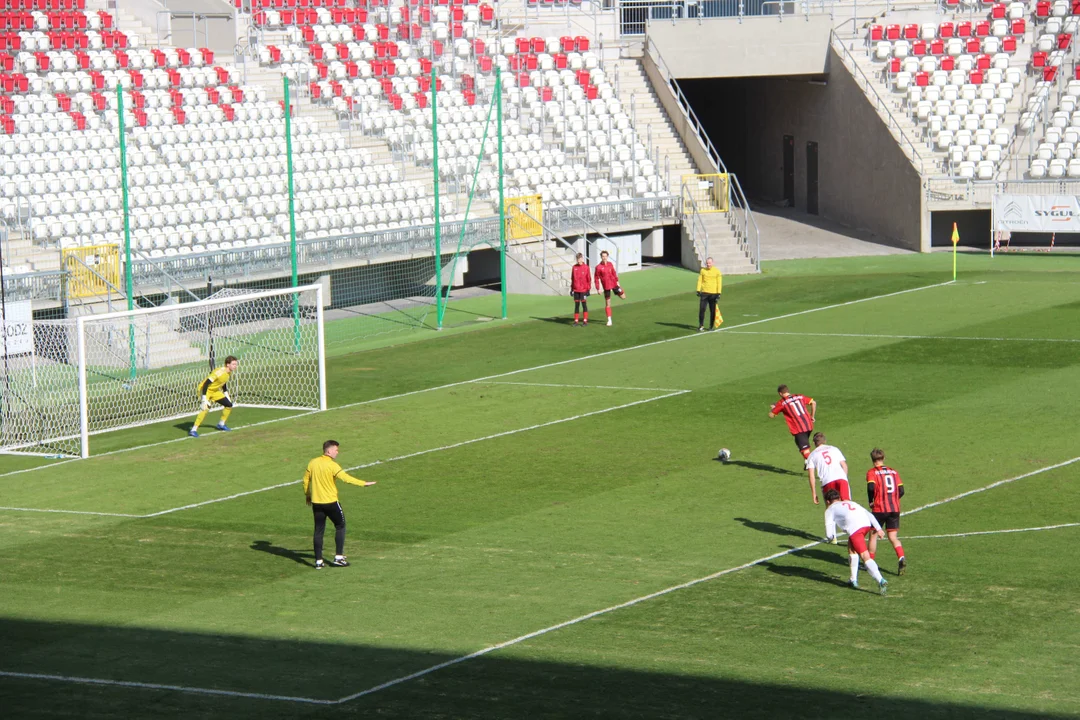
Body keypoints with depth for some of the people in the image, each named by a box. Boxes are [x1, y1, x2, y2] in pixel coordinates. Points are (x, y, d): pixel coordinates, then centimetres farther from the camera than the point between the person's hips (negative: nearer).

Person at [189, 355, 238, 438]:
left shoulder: (229, 373, -2)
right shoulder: (220, 372, -30)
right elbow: (206, 384, -33)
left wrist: (227, 396, 20)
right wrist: (204, 399, -36)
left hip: (215, 391, 9)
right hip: (206, 390, -9)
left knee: (229, 404, 8)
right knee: (206, 407, -31)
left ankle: (221, 424, 30)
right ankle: (193, 430, -28)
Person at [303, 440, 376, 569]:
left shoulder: (312, 463, 3)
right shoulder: (332, 465, -15)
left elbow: (306, 480, 10)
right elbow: (346, 478, -20)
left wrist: (307, 495, 24)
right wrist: (363, 483, -14)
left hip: (316, 502, 5)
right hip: (331, 502, -5)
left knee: (318, 531, 9)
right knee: (340, 526, 12)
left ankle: (318, 561, 8)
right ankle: (338, 557, 9)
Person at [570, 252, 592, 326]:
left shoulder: (586, 267, -4)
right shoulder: (574, 267, 6)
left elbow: (589, 279, -2)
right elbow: (572, 278, 11)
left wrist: (588, 288, -5)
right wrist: (572, 288, 9)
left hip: (583, 290, -3)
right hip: (576, 289, 3)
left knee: (584, 304, 1)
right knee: (576, 305, 6)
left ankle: (585, 320, 5)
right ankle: (576, 321, 10)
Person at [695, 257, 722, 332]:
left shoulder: (717, 271, 1)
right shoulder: (703, 270, 7)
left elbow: (719, 282, 2)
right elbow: (699, 280, 8)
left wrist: (719, 293, -4)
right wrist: (698, 290, -1)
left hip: (713, 294, -1)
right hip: (704, 293, 1)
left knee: (713, 311, 4)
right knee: (702, 309, -7)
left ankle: (711, 326, 13)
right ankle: (701, 326, -3)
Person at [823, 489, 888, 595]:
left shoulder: (830, 510, 24)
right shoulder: (850, 503, 38)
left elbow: (829, 535, 17)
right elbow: (868, 514, 25)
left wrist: (831, 538, 39)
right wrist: (878, 529, 19)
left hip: (854, 529, -6)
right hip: (867, 523, 6)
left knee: (865, 557, -10)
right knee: (851, 547, 29)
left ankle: (881, 581, -30)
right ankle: (854, 580, 30)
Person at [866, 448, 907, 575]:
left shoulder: (872, 472, -2)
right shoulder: (894, 472, 12)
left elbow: (871, 487, -19)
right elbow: (901, 490, 6)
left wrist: (871, 501, -4)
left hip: (879, 509, -3)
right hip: (895, 509, 3)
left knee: (873, 534, 14)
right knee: (893, 537, 6)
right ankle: (901, 559, -18)